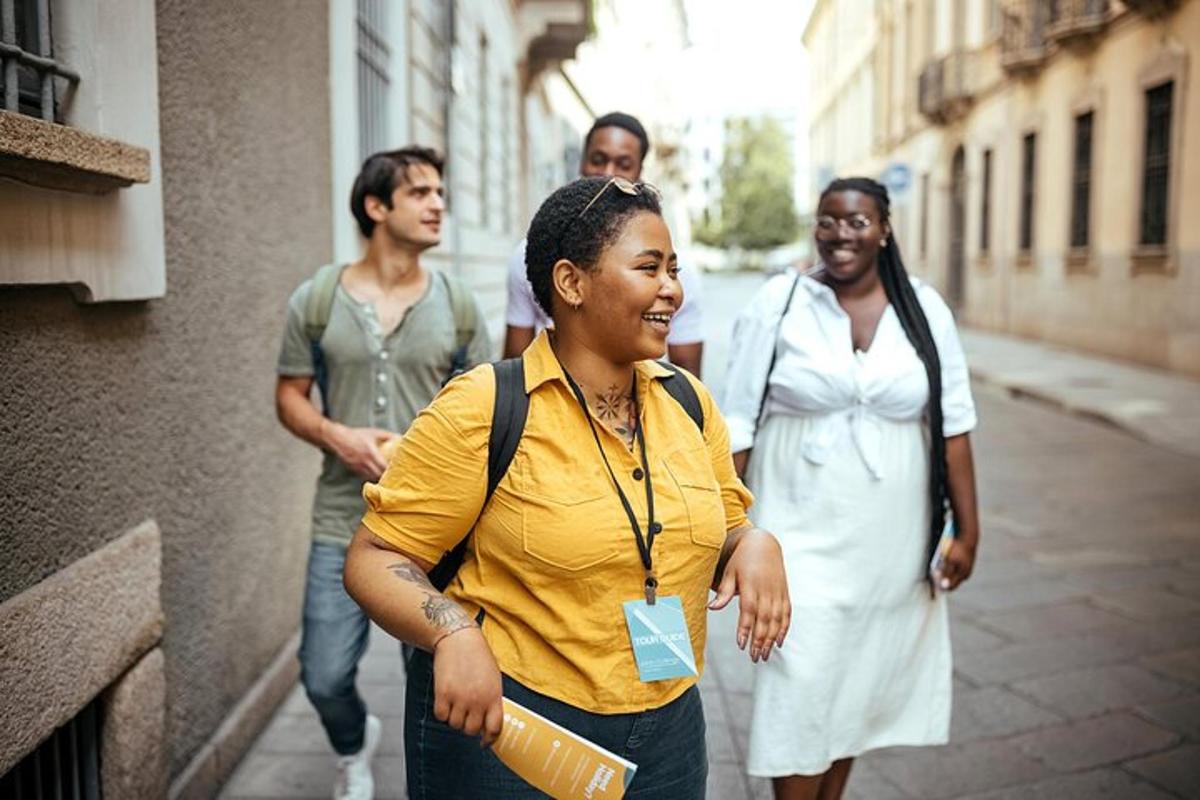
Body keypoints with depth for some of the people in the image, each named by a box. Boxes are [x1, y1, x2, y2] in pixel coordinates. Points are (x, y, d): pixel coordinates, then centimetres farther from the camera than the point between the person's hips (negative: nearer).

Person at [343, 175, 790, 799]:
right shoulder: (482, 411, -15)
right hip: (497, 723, -5)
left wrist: (754, 544, -9)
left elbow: (721, 532, 13)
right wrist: (452, 631, -29)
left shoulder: (688, 402, 1)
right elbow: (374, 559, -12)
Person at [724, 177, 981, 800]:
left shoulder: (924, 308, 0)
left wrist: (967, 529, 3)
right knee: (801, 685, -3)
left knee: (861, 678, 15)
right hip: (802, 533, -2)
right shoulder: (779, 302, -6)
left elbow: (952, 425, 4)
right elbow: (738, 422, -4)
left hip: (890, 539, 3)